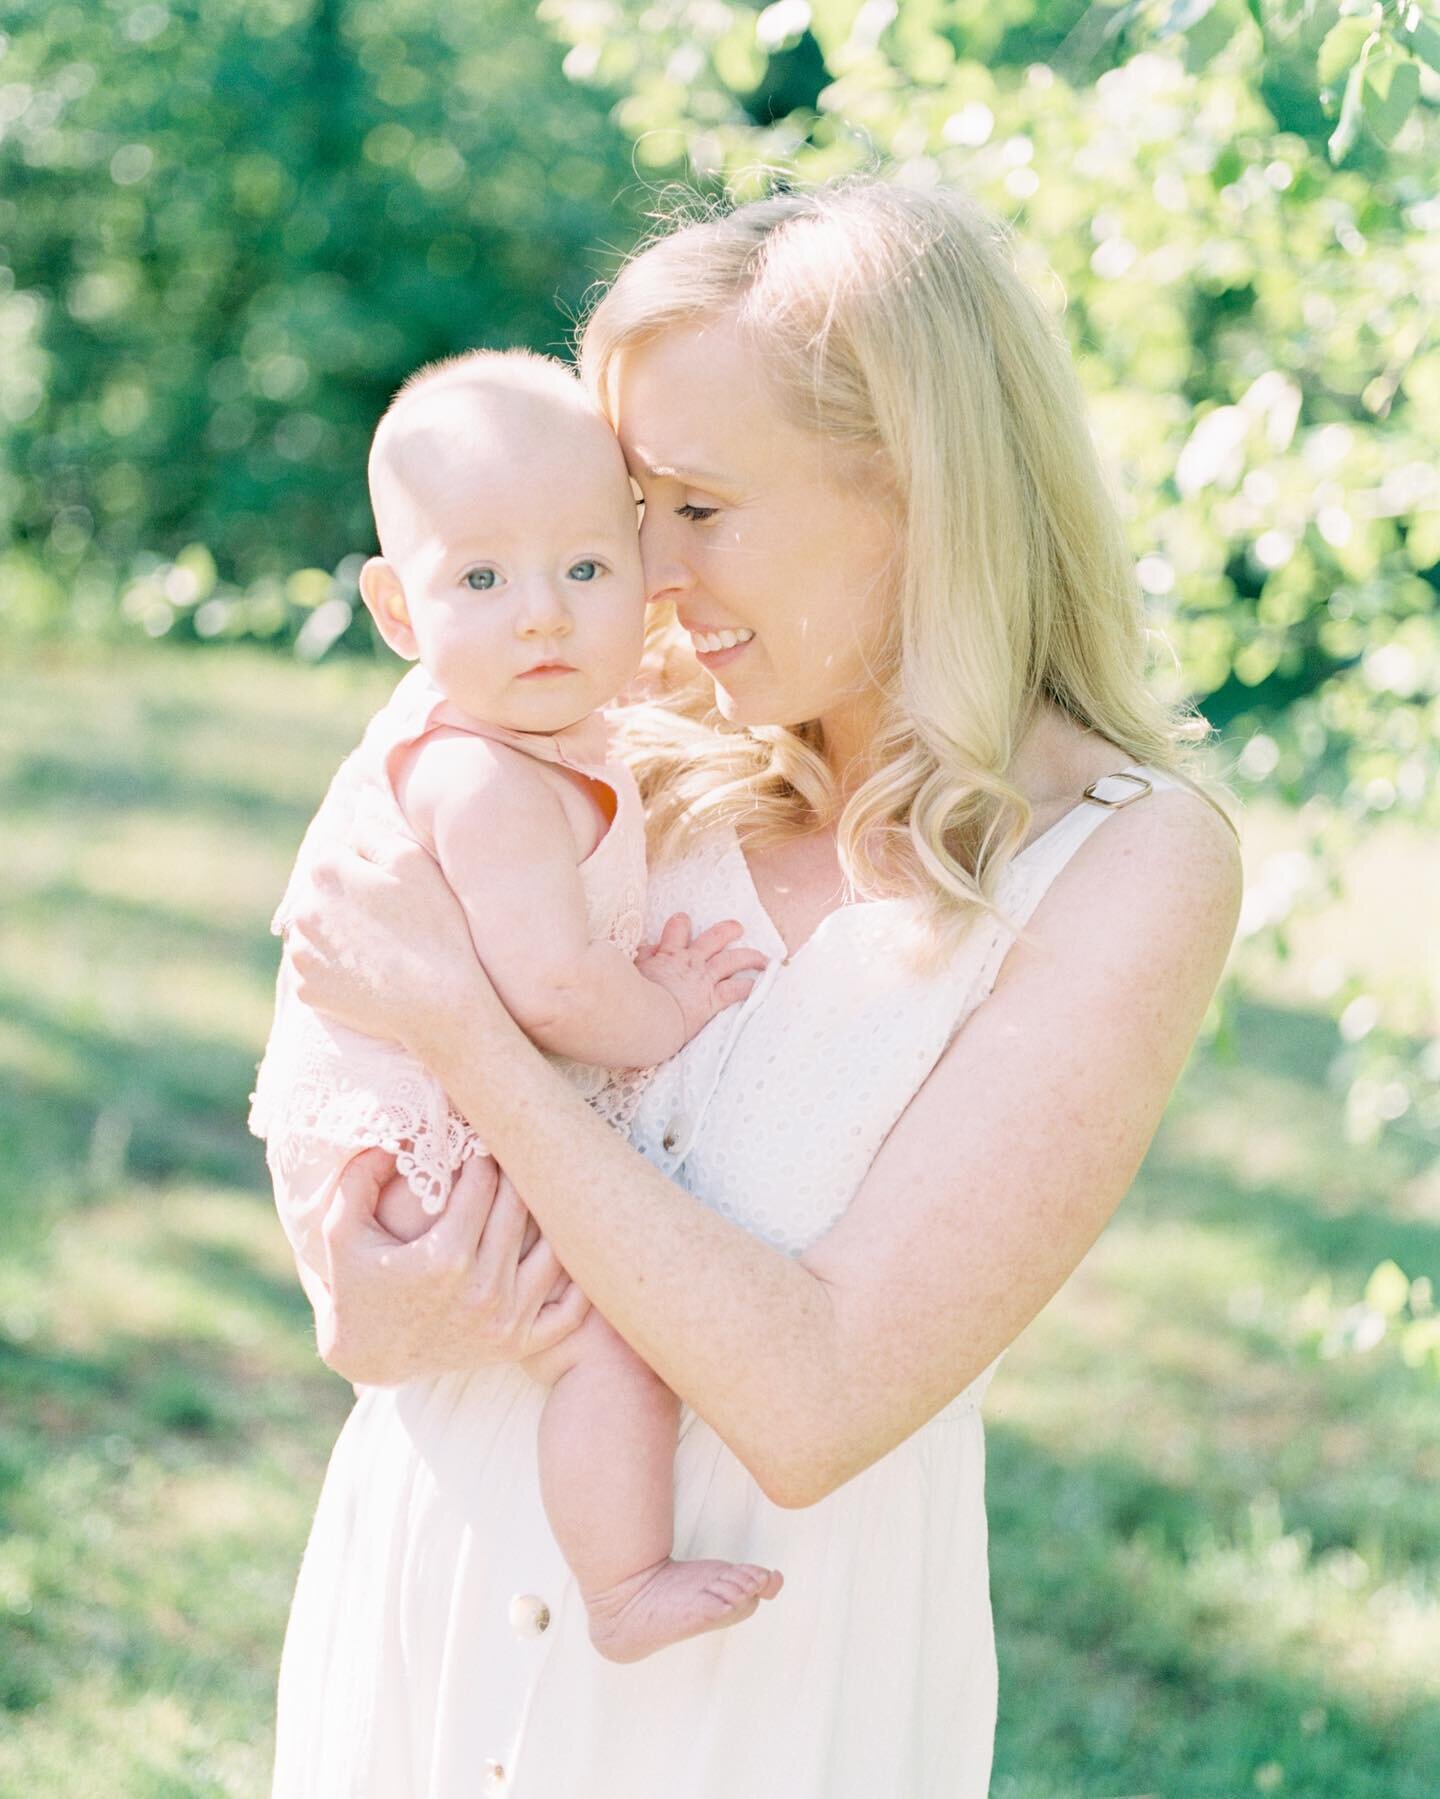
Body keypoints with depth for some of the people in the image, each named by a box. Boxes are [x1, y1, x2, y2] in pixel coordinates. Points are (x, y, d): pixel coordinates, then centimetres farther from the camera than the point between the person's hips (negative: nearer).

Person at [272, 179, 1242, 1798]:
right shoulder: (664, 770, -4)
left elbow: (812, 1403, -25)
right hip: (431, 1583, 4)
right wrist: (364, 1309, -17)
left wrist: (458, 1021, -22)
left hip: (754, 1668, -4)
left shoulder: (1131, 862, -18)